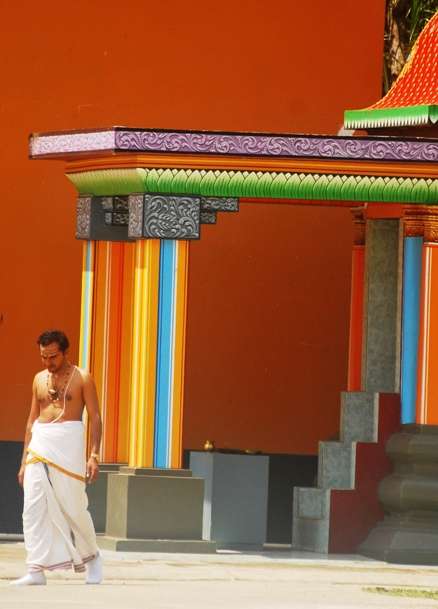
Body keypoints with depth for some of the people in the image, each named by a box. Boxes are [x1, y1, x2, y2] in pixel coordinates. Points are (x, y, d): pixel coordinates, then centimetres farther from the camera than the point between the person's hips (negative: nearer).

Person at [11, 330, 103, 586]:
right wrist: (25, 460, 15)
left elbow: (95, 418, -2)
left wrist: (94, 455, -12)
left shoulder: (82, 378, 0)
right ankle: (36, 571, -7)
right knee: (34, 508, -5)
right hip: (40, 443, 4)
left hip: (68, 442, -4)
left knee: (73, 505, -2)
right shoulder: (40, 379, 14)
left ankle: (92, 556, 21)